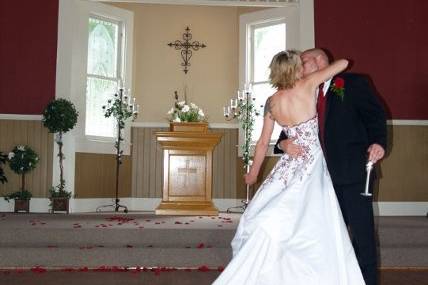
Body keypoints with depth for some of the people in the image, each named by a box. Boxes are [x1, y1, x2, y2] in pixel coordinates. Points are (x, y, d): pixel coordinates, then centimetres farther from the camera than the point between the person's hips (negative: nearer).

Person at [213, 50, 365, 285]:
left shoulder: (271, 102, 3)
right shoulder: (307, 85, -8)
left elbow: (263, 143, 8)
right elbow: (343, 63, 1)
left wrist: (253, 173, 21)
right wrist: (328, 68, 24)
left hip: (289, 165, 4)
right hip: (312, 163, -4)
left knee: (275, 222, 8)